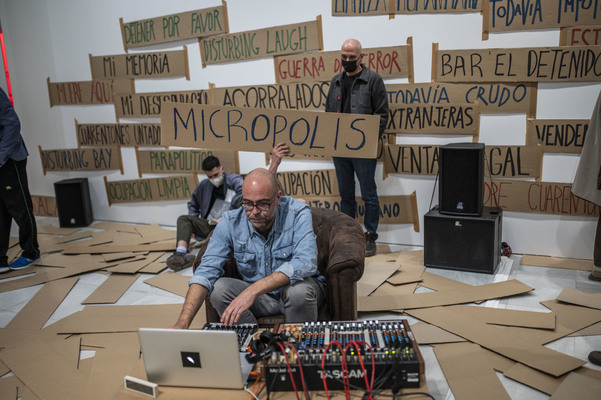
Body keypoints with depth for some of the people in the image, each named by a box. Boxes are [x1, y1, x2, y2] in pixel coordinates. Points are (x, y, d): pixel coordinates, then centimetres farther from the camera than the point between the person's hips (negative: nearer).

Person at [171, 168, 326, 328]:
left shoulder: (298, 213, -20)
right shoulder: (230, 222, -12)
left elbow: (305, 263, -34)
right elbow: (207, 270, -18)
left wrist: (254, 289, -44)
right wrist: (182, 323, -32)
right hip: (257, 297, 3)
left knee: (298, 289, -35)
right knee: (218, 288, -22)